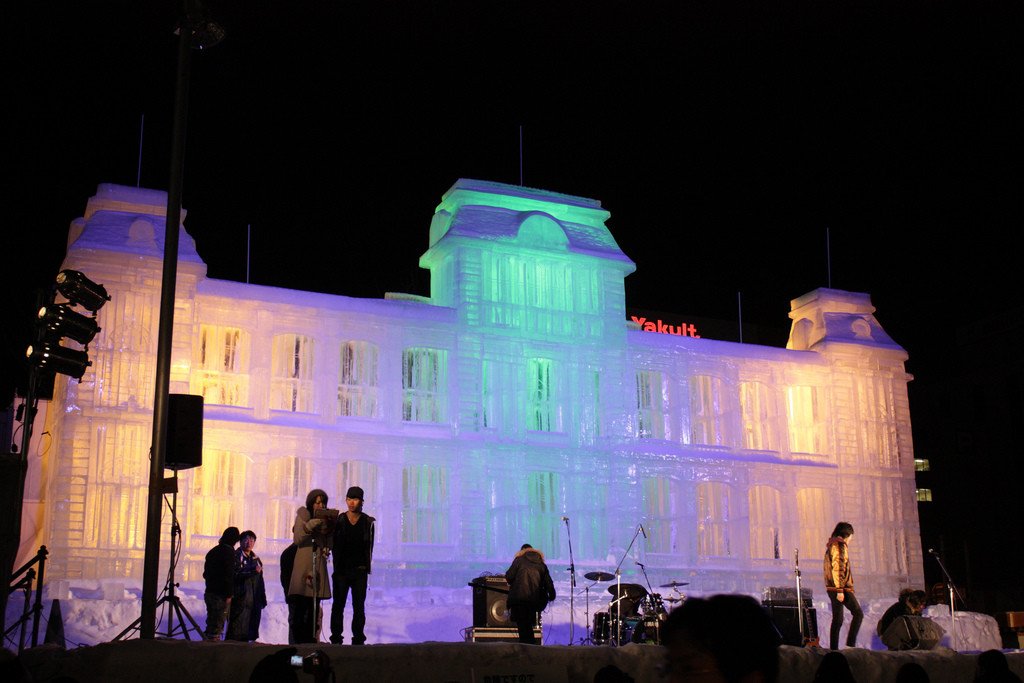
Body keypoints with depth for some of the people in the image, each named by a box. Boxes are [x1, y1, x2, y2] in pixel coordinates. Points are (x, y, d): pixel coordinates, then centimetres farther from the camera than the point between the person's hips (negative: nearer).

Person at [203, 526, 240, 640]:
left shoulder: (213, 551, 15)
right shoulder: (228, 551, -10)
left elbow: (206, 573, 21)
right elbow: (229, 574, -16)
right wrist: (229, 594, -15)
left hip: (209, 592, 8)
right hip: (221, 594, -8)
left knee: (211, 623, 13)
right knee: (218, 624, -6)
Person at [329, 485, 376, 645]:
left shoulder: (368, 522, 2)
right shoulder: (339, 521, 2)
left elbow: (369, 547, 5)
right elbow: (335, 546, 3)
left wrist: (366, 566, -1)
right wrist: (337, 566, -4)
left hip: (360, 571, 0)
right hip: (341, 570, 0)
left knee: (359, 607, 3)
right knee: (338, 605, 2)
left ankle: (358, 639, 7)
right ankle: (336, 639, 6)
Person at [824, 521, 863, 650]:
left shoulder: (831, 545, 20)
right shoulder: (840, 545, -10)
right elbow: (838, 568, -18)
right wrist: (840, 590, -21)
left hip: (831, 587, 9)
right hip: (841, 587, -9)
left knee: (837, 619, 8)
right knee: (858, 613, -6)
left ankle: (833, 648, 5)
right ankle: (850, 644, -13)